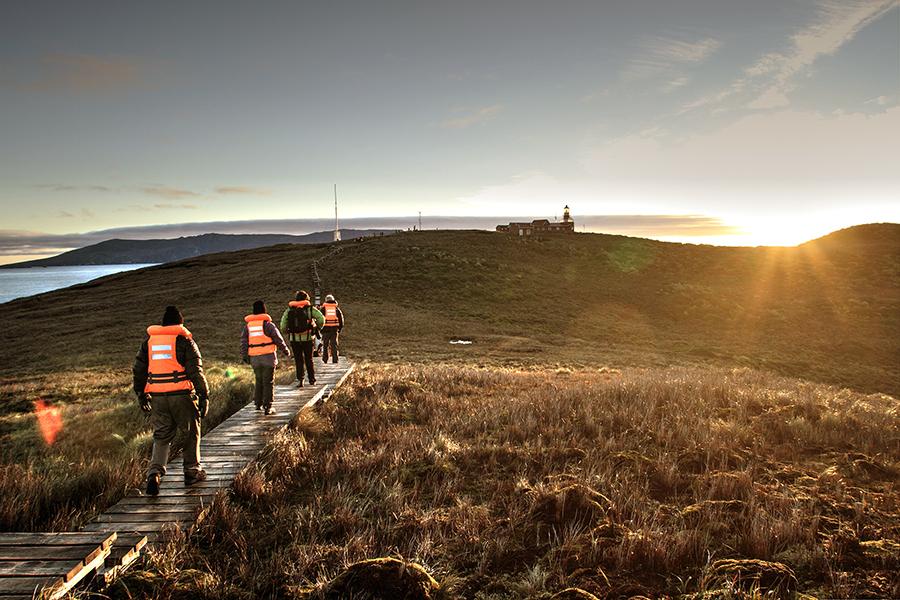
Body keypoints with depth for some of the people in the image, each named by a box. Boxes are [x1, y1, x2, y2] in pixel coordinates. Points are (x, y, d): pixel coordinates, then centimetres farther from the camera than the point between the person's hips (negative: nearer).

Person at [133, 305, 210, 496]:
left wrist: (141, 395, 24)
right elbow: (196, 371, -8)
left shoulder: (149, 341, 11)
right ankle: (192, 471, 20)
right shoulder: (184, 341, -3)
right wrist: (204, 396, -5)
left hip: (157, 397, 4)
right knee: (191, 432, 14)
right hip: (181, 394, -4)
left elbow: (138, 370, 15)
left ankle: (154, 473, -8)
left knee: (161, 437, 11)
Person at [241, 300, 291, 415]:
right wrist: (286, 350, 8)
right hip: (268, 357, -4)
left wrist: (245, 356, 14)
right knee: (268, 382, 1)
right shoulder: (268, 324, -7)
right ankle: (267, 406, 0)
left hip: (254, 358, 4)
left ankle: (258, 403, 20)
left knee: (259, 381, 20)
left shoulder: (247, 325, 7)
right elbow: (278, 339, -4)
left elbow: (243, 341, 8)